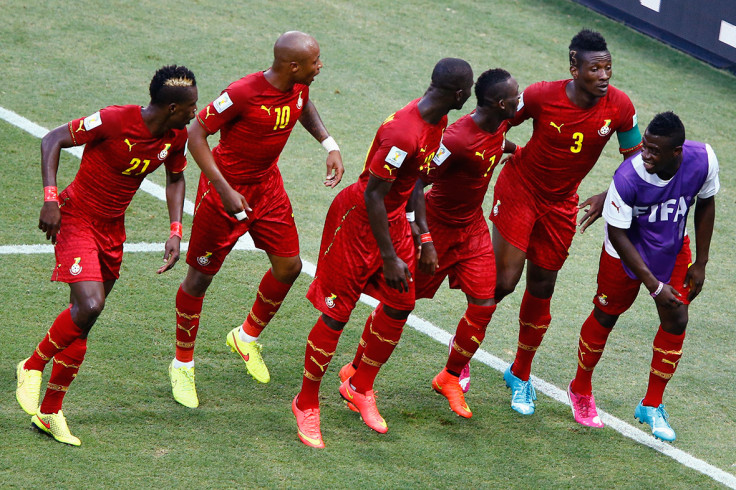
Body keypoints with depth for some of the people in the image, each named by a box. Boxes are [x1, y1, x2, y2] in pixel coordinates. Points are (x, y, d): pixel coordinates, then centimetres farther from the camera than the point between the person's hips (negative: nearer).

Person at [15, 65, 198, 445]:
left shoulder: (176, 136, -4)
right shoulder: (115, 121, -24)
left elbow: (175, 178, 16)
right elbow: (53, 140, -16)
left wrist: (176, 232, 5)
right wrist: (50, 198, -24)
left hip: (113, 229, 7)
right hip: (77, 218, -7)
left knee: (82, 322, 9)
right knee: (89, 305, -25)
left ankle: (49, 412, 18)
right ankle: (33, 368, 0)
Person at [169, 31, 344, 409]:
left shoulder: (298, 87, -8)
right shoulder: (242, 93, -30)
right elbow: (196, 134, -24)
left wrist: (329, 144, 2)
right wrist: (224, 190, -30)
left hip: (267, 186, 7)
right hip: (227, 188, -7)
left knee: (288, 267, 7)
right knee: (201, 276, 3)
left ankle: (247, 337, 33)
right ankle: (182, 365, 20)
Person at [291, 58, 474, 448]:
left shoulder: (437, 120, -3)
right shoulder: (403, 134, -32)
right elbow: (373, 196, -27)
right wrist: (389, 258, -22)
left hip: (393, 217, 9)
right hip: (358, 218, -9)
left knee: (400, 305, 11)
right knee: (337, 312, 0)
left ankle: (360, 387, 30)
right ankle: (307, 404, 13)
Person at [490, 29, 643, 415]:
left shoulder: (619, 107, -18)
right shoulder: (542, 96, -25)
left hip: (561, 204, 3)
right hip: (519, 190, -3)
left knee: (541, 292, 11)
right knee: (504, 281, -12)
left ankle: (521, 376, 29)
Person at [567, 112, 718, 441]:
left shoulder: (703, 160, -27)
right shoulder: (629, 177, -38)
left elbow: (706, 204, -6)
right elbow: (617, 234, -25)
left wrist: (700, 263, -2)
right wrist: (653, 285, -25)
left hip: (673, 249, 4)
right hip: (627, 251, -4)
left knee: (676, 321, -1)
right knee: (605, 315, 11)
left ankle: (652, 406, 15)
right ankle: (580, 390, 36)